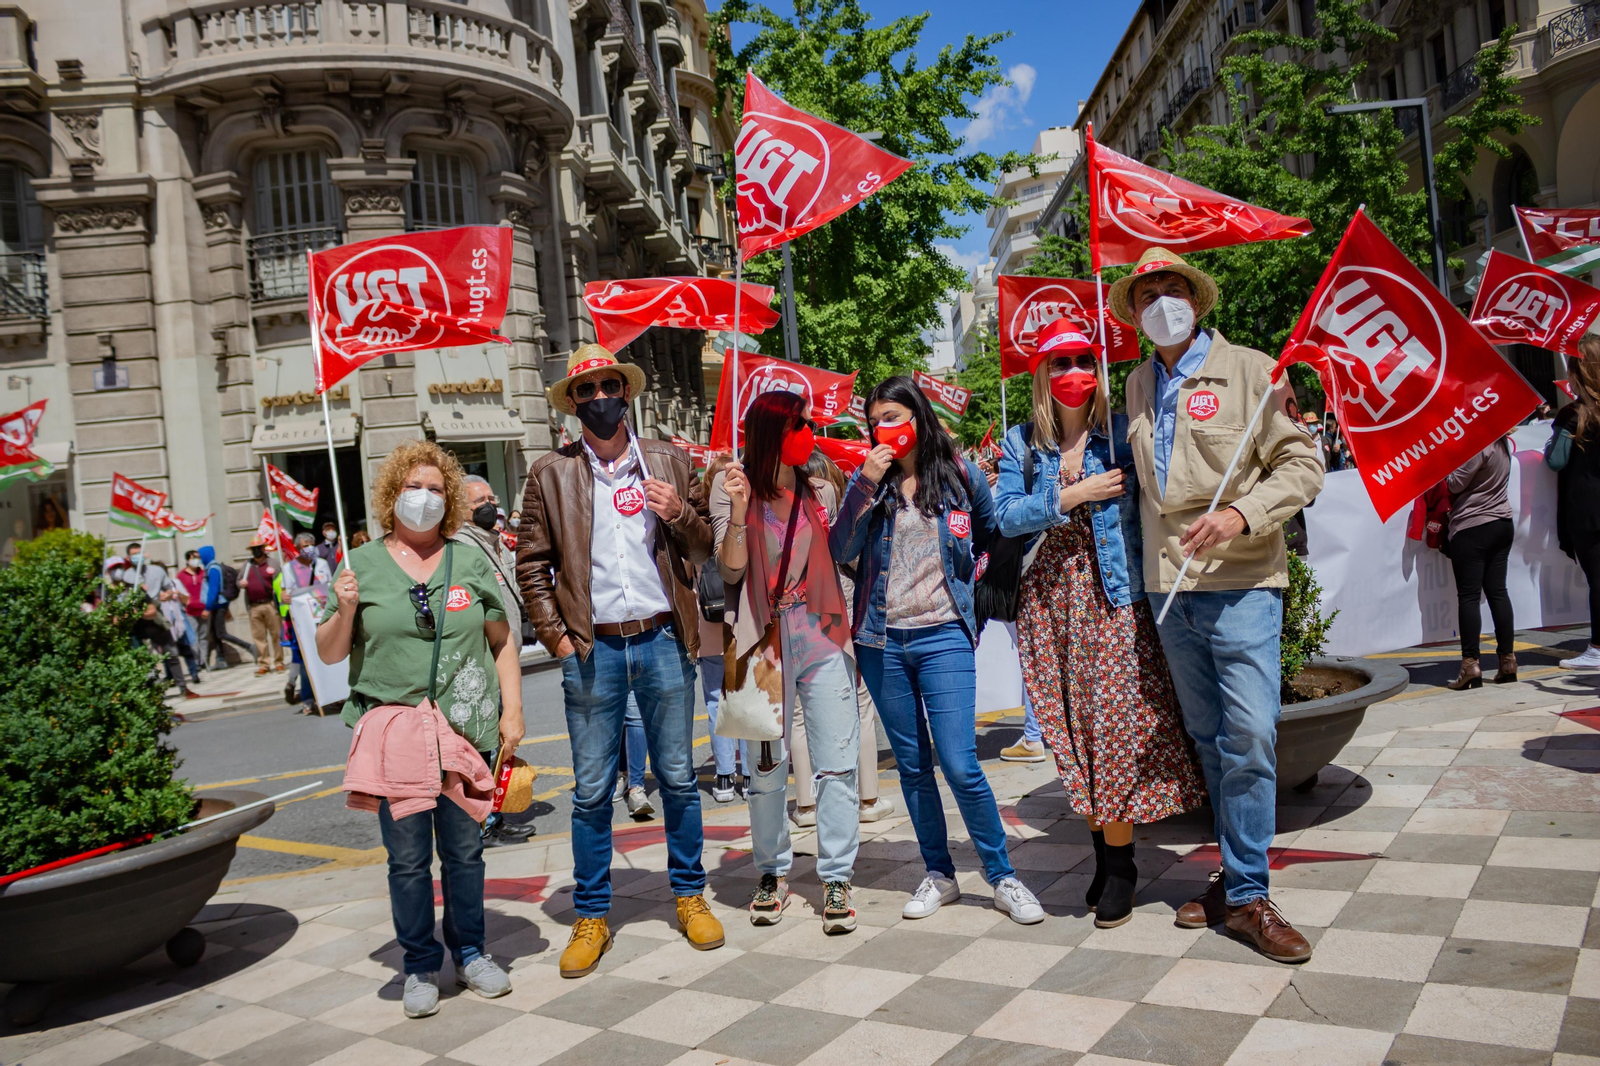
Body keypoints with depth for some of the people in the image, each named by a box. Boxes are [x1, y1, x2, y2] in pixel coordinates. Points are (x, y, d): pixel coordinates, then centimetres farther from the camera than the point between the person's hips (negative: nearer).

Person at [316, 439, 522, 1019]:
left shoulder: (470, 562, 7)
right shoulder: (362, 565, 4)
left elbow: (502, 641, 9)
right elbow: (329, 653, 6)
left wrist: (511, 711, 2)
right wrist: (344, 612, -14)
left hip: (466, 729, 1)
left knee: (465, 850, 11)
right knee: (407, 857, 6)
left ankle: (469, 953, 28)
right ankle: (420, 966, 21)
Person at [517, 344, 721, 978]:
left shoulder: (669, 462, 8)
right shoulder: (551, 473, 4)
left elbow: (706, 549, 10)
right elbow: (532, 564, 7)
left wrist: (680, 515, -10)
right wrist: (555, 636, -1)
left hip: (662, 641, 1)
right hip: (592, 650, -1)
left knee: (677, 778, 10)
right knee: (591, 791, 5)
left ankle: (689, 896, 26)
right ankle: (590, 918, 19)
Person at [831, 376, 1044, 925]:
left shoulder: (962, 475, 2)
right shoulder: (867, 481, 5)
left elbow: (996, 538, 17)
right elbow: (840, 553, -8)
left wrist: (968, 582, 8)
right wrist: (867, 486, -14)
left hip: (943, 637, -2)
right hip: (882, 641, 3)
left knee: (960, 766, -8)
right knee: (912, 765, 10)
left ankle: (1003, 876, 9)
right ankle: (939, 874, 24)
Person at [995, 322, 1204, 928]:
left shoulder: (1122, 432, 2)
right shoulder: (1022, 443, 8)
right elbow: (1006, 516, -2)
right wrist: (1073, 496, -12)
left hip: (1111, 597, -2)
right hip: (1048, 602, 3)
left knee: (1115, 726, -6)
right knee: (1071, 731, 7)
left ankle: (1121, 871, 8)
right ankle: (1103, 855, 22)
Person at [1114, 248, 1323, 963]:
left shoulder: (1250, 370, -1)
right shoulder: (1138, 385, 14)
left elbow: (1302, 464, -5)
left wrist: (1241, 514, -18)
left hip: (1240, 582, -5)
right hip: (1169, 587, 5)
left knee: (1250, 737, -9)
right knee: (1209, 739, 11)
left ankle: (1245, 896, 3)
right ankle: (1239, 876, 23)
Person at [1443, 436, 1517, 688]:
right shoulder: (1502, 442, 10)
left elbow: (1455, 484, -13)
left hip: (1472, 528, -8)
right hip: (1502, 524, 8)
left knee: (1468, 595, -6)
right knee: (1497, 591, 10)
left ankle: (1470, 664, -8)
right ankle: (1508, 660, 11)